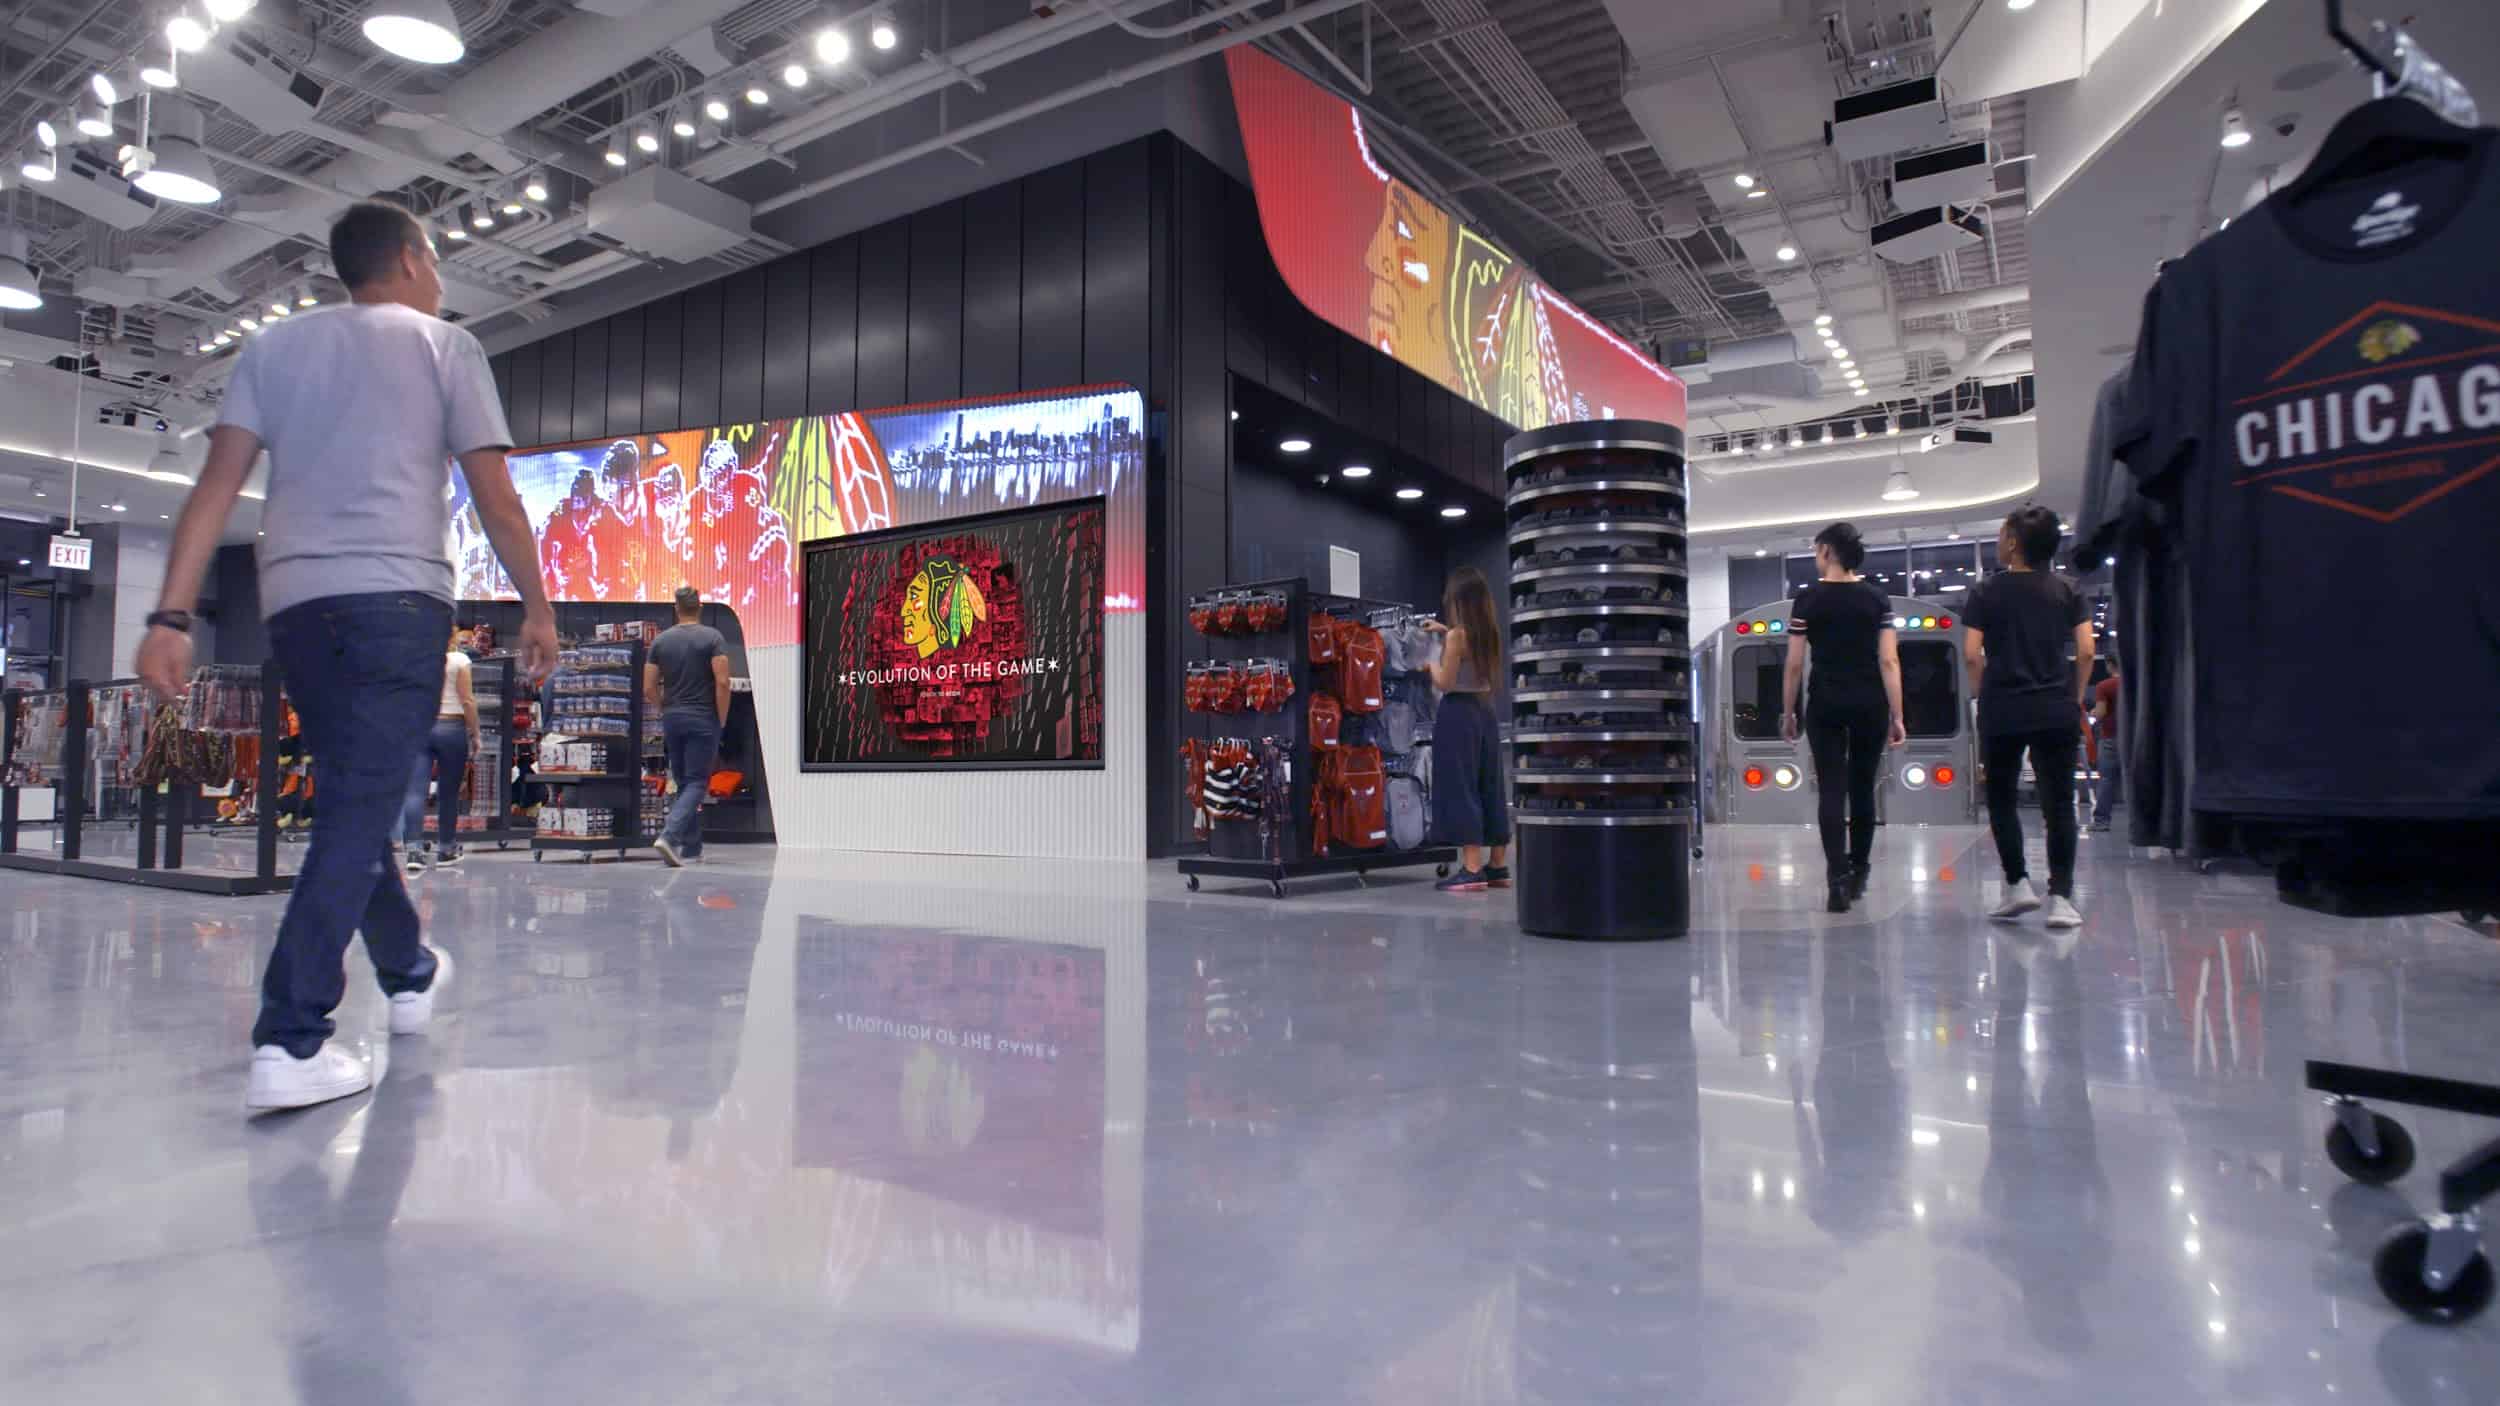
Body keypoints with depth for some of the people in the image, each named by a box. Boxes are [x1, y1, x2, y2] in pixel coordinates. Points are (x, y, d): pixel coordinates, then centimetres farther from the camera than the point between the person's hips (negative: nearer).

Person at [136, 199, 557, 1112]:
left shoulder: (274, 345, 16)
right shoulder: (445, 347, 7)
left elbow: (218, 484, 5)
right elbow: (495, 495, -2)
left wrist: (173, 614, 1)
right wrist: (536, 604, 4)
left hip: (295, 599, 5)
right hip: (398, 595, -4)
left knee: (352, 799, 17)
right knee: (361, 808, -7)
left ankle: (409, 975, 34)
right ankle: (289, 1041, -15)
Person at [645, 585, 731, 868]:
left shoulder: (661, 640, 5)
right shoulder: (712, 637, -7)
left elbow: (649, 688, 4)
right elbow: (722, 683, -15)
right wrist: (721, 720, -5)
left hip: (672, 719, 4)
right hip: (703, 720, -4)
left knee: (684, 783, 13)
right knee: (696, 783, -2)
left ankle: (691, 848, 16)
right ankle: (669, 835, -22)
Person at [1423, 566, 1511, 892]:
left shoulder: (1456, 635, -15)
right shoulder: (1489, 633, 7)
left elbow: (1445, 683, -13)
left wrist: (1430, 660, 4)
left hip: (1458, 715, -7)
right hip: (1484, 712, 7)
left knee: (1460, 788, -3)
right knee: (1490, 787, 12)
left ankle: (1472, 869, -6)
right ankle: (1498, 866, 18)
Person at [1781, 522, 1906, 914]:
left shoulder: (1808, 600, -3)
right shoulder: (1877, 598, 2)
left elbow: (1794, 665, -3)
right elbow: (1889, 662, -4)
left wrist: (1787, 714, 7)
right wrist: (1897, 716, -2)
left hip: (1826, 705, -2)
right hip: (1870, 704, 2)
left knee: (1831, 791, -1)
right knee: (1862, 789, 14)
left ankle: (1838, 878, -14)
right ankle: (1857, 875, 25)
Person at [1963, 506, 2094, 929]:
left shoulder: (1988, 592, -1)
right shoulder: (2067, 590, 5)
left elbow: (1972, 655, -7)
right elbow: (2086, 651, -1)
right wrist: (2075, 696, 10)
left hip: (2003, 711, -1)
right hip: (2057, 711, 2)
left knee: (2002, 800, 12)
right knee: (2059, 804, 2)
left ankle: (2018, 884, 6)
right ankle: (2061, 897, -3)